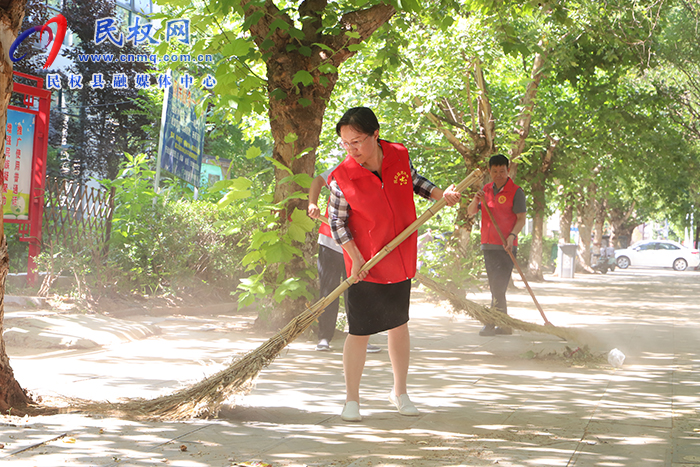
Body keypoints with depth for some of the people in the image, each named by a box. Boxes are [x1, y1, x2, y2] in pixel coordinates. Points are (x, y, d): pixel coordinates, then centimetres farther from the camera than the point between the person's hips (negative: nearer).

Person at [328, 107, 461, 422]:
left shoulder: (399, 156, -5)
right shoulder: (342, 177, -16)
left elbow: (415, 181, 16)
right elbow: (337, 222, -10)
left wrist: (441, 194, 2)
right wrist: (355, 258, -17)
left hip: (400, 260, 5)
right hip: (366, 266, -4)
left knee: (399, 325, 16)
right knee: (359, 333, -2)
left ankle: (399, 392, 31)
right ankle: (351, 400, 13)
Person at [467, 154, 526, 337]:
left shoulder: (515, 192, -5)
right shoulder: (486, 189, 12)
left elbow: (521, 219, -9)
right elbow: (470, 212, 13)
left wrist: (512, 235, -25)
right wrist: (476, 200, -8)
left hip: (506, 246, -7)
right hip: (488, 245, 7)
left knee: (499, 287, -11)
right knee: (495, 288, 10)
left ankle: (491, 325, -9)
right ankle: (505, 326, 16)